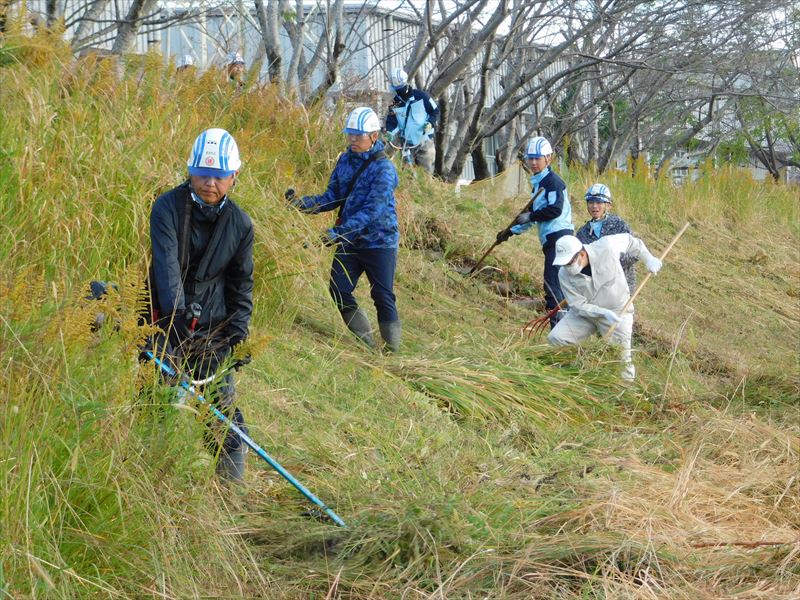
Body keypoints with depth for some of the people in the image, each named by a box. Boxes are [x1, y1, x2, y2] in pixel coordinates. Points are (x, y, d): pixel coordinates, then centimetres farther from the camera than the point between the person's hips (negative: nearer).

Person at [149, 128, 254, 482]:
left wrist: (238, 334, -2)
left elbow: (242, 283, 9)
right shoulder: (168, 207, -8)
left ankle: (232, 487, 8)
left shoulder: (240, 223, 2)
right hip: (165, 322, -2)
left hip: (212, 330, 2)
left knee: (224, 411, -1)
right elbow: (166, 263, -23)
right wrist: (175, 314, -36)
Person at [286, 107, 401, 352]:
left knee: (383, 298, -3)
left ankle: (392, 352, 9)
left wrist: (339, 232, -36)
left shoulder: (384, 169, -17)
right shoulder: (345, 160, 5)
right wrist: (303, 203, -11)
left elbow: (372, 210, -27)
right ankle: (367, 343, 17)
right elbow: (332, 197, 7)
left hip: (379, 242, -7)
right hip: (349, 241, 7)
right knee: (339, 292, 3)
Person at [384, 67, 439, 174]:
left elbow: (435, 111, 2)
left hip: (425, 142, -3)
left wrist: (430, 123, -16)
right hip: (407, 144, 3)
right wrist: (391, 132, -16)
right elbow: (391, 121, 5)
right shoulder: (395, 103, 2)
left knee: (426, 172, -4)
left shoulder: (420, 96, -6)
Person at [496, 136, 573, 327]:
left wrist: (529, 216, -13)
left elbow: (556, 209, -20)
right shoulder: (538, 184, 22)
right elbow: (534, 215, 31)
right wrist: (511, 231, 31)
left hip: (558, 236, -10)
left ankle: (557, 324, -17)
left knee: (552, 284, -15)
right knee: (559, 284, 10)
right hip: (550, 239, 10)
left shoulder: (553, 181, -7)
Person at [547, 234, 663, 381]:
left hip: (617, 312, -2)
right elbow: (579, 305, -17)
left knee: (621, 358, -8)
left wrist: (649, 259, -6)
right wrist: (603, 313, -31)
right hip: (586, 312, 2)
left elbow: (629, 240, -3)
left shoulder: (606, 246, -23)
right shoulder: (565, 275, -17)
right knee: (555, 338, -14)